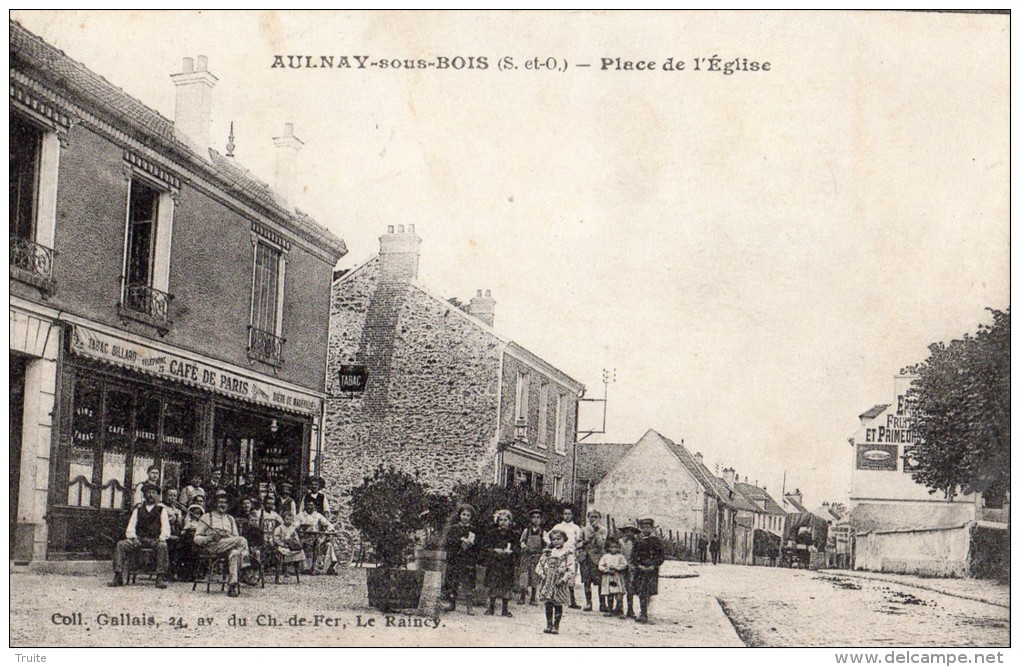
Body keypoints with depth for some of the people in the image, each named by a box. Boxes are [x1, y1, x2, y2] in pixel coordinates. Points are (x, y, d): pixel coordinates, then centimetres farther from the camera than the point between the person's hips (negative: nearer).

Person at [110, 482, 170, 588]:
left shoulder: (161, 509, 12)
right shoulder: (138, 508, 19)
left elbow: (165, 528, 5)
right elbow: (131, 525, 13)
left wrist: (161, 538, -13)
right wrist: (132, 537, -5)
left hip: (155, 540, -3)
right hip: (138, 539, 3)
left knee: (162, 546, -36)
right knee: (121, 545, -23)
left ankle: (161, 578, -37)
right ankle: (118, 577, -25)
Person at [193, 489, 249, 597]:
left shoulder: (230, 519, 26)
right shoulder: (206, 517, 14)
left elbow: (236, 537, 18)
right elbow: (196, 539, 6)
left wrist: (228, 536, -5)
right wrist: (211, 538, -13)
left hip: (226, 548, 4)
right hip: (209, 548, -4)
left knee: (234, 553, -37)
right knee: (242, 540, -28)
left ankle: (233, 585, -44)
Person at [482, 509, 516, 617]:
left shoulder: (512, 534, 5)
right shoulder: (492, 534, 1)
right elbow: (485, 546, -1)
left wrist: (510, 551, -11)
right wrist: (495, 550, -15)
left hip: (507, 563, 1)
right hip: (494, 562, -1)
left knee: (507, 585, 2)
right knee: (493, 585, 0)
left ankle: (505, 609, 11)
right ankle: (491, 608, 11)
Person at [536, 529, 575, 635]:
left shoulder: (568, 553, -1)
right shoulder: (548, 552, 12)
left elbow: (571, 569, -8)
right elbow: (540, 565, 13)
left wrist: (564, 579, -17)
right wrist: (541, 574, -4)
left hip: (560, 583, -3)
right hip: (547, 582, 3)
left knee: (558, 605, 1)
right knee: (548, 604, 5)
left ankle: (556, 626, 10)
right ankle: (549, 625, 15)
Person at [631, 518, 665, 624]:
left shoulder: (656, 540, 0)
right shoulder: (638, 541, 11)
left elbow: (662, 555, -1)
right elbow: (633, 554, 12)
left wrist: (654, 565, -12)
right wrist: (638, 565, -4)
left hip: (652, 570, -3)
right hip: (640, 569, 3)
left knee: (647, 593, -6)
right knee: (641, 593, 2)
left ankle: (644, 615, -2)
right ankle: (643, 614, 10)